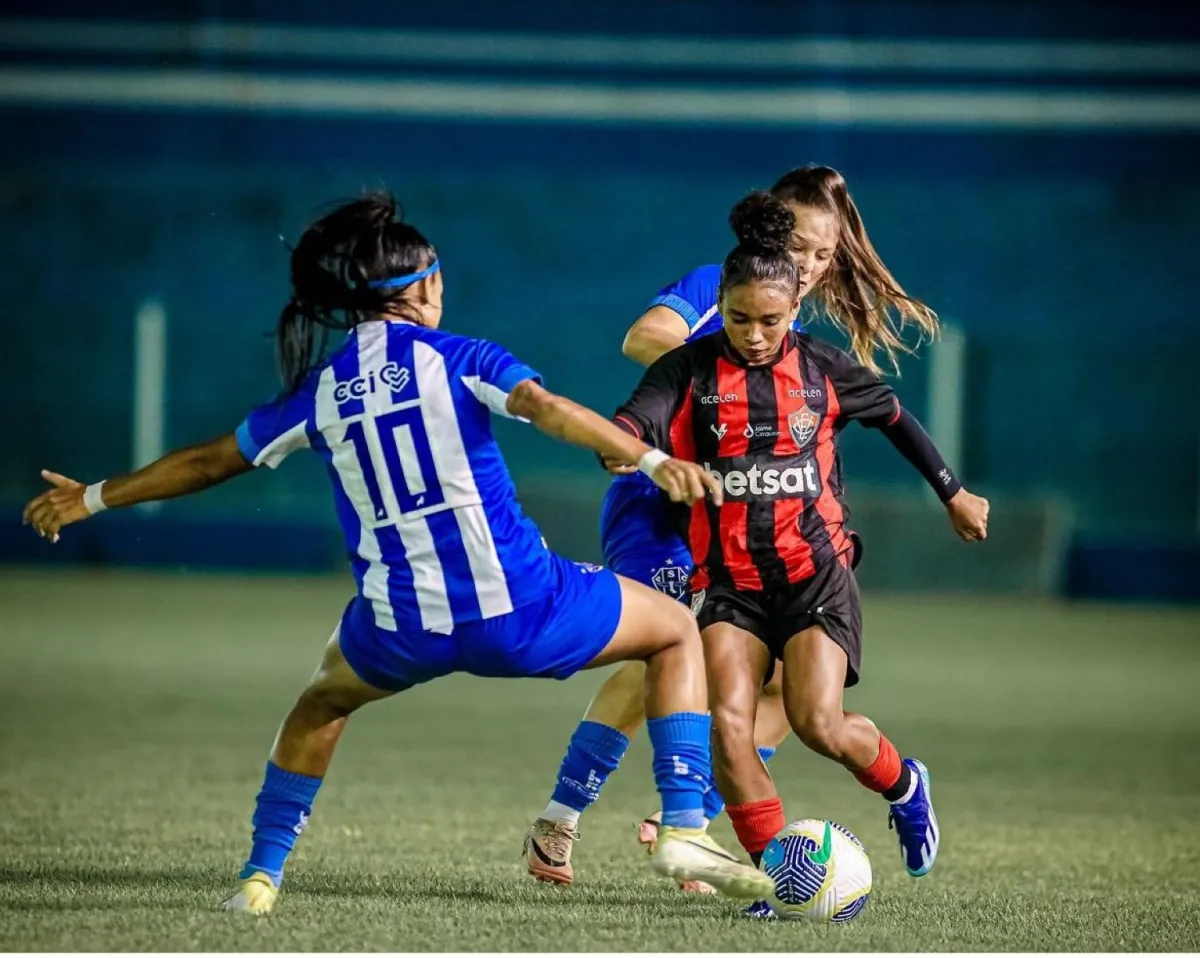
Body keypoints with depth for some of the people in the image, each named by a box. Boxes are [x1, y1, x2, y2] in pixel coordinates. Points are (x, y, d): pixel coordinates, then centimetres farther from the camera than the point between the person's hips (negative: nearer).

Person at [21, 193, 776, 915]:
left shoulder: (319, 393, 10)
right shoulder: (455, 358, 1)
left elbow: (208, 462, 18)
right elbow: (546, 408, -18)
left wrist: (91, 499, 31)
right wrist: (652, 461, -26)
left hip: (402, 629, 3)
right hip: (517, 608, -3)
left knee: (323, 704, 37)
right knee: (676, 630, 18)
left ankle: (261, 877, 27)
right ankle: (685, 830, 4)